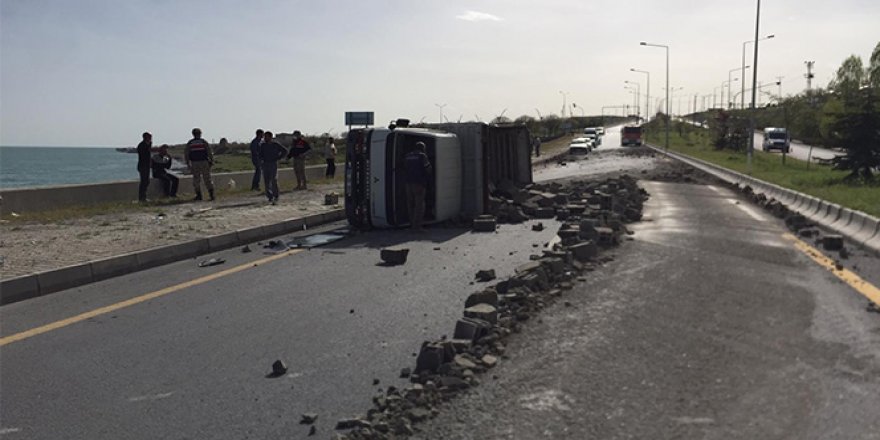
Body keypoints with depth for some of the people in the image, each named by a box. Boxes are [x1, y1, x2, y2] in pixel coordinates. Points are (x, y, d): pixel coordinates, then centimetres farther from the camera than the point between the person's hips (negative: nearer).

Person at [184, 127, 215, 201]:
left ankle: (199, 195, 6)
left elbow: (186, 154, 3)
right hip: (204, 162, -1)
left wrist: (188, 163, 10)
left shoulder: (189, 143, 4)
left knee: (196, 180, 8)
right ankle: (211, 194, -5)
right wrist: (211, 161, 2)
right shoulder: (203, 142, 0)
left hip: (194, 164, 1)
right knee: (207, 179, 3)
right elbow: (210, 152, -4)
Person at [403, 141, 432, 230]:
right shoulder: (422, 156, -5)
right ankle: (417, 225, -10)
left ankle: (412, 223, 17)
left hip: (409, 182, 6)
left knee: (410, 203, 12)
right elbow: (427, 168, -8)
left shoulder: (407, 156, 13)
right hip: (419, 183, -6)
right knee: (419, 203, -5)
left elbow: (404, 169, 20)